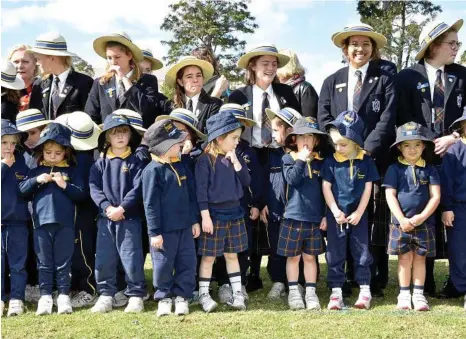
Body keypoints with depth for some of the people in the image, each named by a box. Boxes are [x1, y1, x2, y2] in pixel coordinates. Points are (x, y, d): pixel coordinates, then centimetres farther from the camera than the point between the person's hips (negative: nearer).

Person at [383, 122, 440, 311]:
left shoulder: (429, 169, 3)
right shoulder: (395, 169, -1)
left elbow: (435, 196, -2)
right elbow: (390, 196, -6)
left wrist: (422, 216, -14)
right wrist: (402, 220, -15)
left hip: (424, 223, 1)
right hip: (401, 222, -1)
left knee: (420, 258, 7)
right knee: (405, 258, 3)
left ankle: (418, 294, 15)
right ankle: (404, 295, 12)